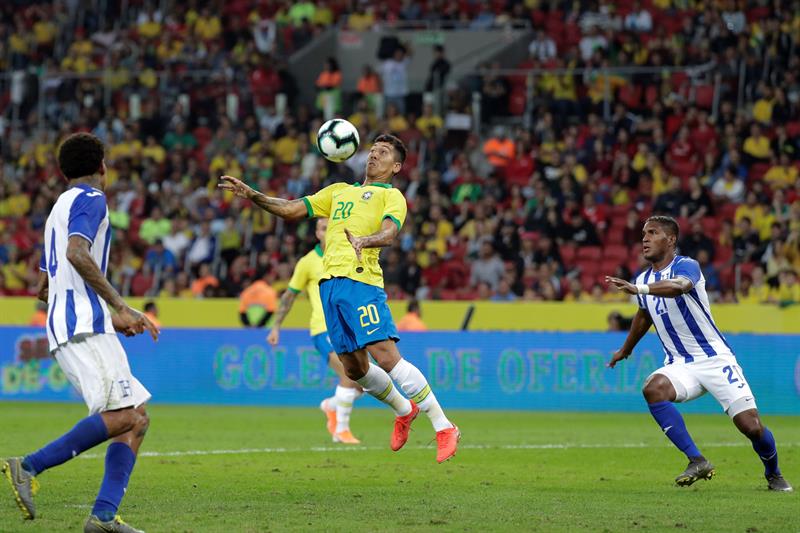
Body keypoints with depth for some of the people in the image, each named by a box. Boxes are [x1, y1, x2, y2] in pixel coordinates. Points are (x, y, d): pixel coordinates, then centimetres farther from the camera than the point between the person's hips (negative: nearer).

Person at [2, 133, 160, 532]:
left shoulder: (60, 207, 28)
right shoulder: (90, 200, -1)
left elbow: (43, 288, 32)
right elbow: (77, 253, -20)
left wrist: (109, 317, 33)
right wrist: (120, 306, -19)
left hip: (64, 329, 10)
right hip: (84, 327, -10)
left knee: (136, 418, 3)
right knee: (122, 416, -21)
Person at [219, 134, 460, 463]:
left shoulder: (391, 196, 7)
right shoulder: (339, 191, 27)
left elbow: (389, 232, -13)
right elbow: (291, 210, 26)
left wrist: (364, 241, -35)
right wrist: (251, 195, 14)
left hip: (360, 279, -7)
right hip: (330, 283, 7)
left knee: (386, 356, -18)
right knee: (354, 368, 8)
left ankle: (444, 429, -15)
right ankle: (404, 410, 32)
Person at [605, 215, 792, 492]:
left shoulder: (686, 266, -14)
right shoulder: (644, 279, 8)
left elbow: (677, 287, -39)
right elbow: (644, 316, 29)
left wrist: (638, 289, -54)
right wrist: (625, 350, 44)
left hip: (715, 359, -5)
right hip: (679, 365, 5)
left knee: (751, 426, -11)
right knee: (653, 388, -30)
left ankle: (773, 474, 22)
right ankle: (697, 461, -26)